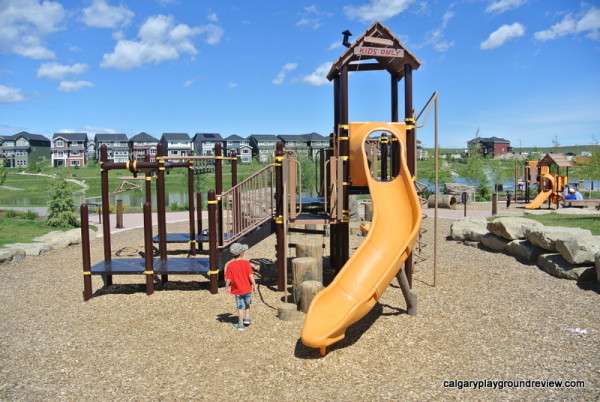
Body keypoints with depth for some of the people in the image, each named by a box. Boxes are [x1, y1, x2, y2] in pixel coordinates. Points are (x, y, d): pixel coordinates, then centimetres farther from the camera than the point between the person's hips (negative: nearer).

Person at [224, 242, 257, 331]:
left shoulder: (230, 265, -12)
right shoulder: (246, 263, -13)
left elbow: (228, 279, -10)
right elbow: (251, 275, -13)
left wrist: (227, 287, 6)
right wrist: (254, 285, -3)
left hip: (237, 290, 0)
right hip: (247, 288, 0)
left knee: (240, 307, 11)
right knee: (247, 304, 27)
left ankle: (240, 325, 17)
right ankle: (247, 318, 27)